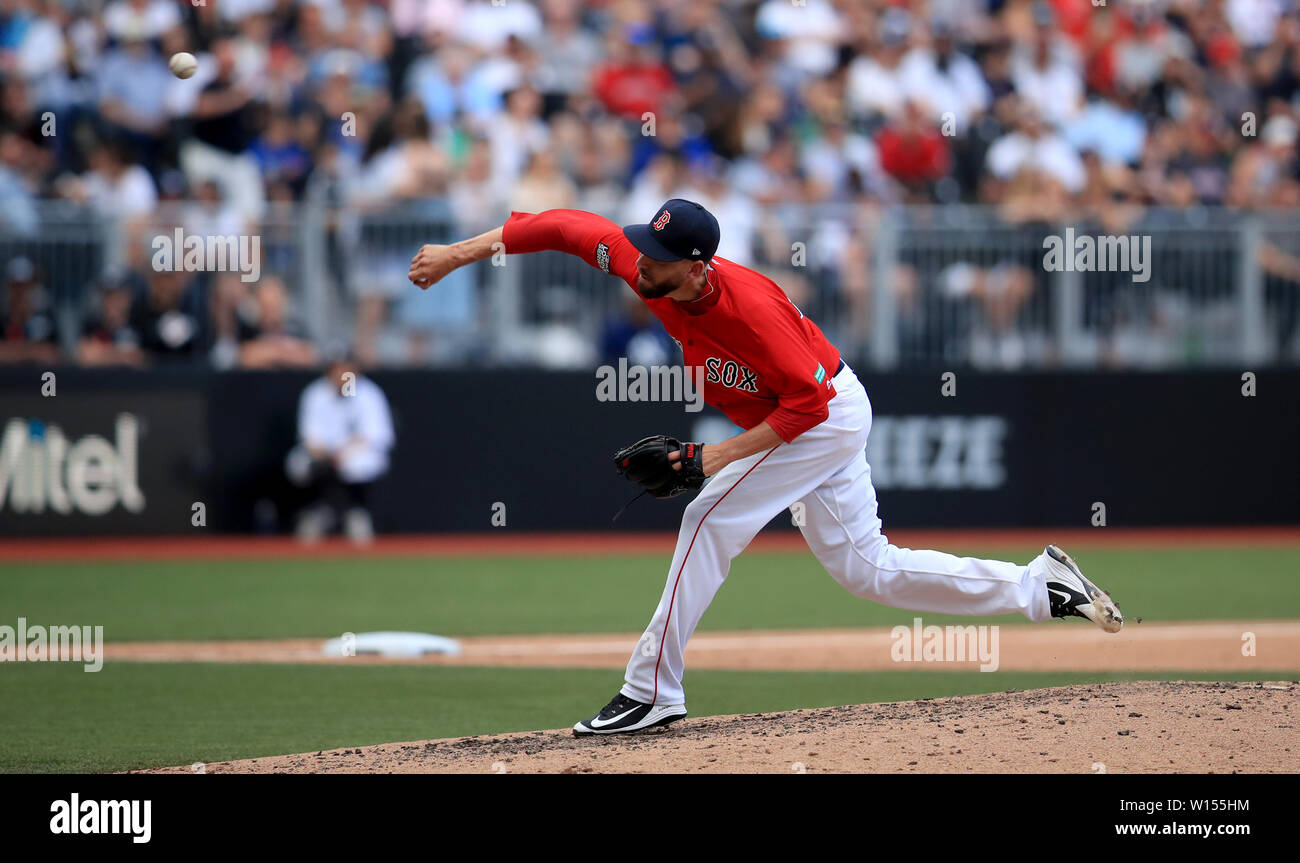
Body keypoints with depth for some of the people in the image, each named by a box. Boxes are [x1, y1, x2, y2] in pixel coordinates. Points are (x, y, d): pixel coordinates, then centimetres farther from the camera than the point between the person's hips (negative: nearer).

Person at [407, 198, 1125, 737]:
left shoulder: (747, 308, -35)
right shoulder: (644, 269, -15)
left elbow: (809, 399, -29)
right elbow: (567, 227, -6)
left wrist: (733, 452, -27)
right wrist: (460, 254, -10)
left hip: (830, 416, -9)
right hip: (825, 418, 9)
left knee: (710, 520, -14)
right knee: (865, 569, 12)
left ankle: (652, 691, -10)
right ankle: (1039, 586, 15)